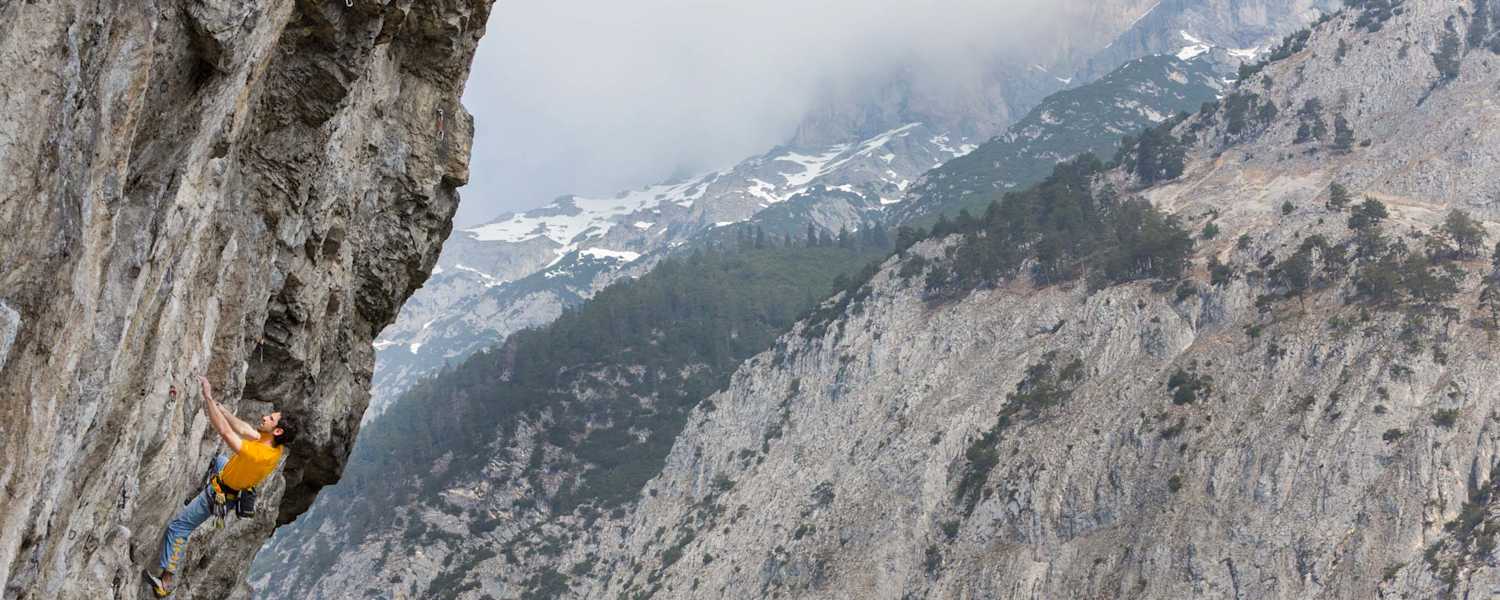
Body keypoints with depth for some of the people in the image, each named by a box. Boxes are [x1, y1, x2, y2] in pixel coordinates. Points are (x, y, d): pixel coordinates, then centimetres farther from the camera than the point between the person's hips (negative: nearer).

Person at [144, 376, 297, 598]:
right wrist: (219, 407, -6)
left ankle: (167, 581, 4)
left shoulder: (258, 454, -42)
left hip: (218, 495, -8)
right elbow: (245, 429, -4)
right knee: (219, 459, 39)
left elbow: (225, 431, -42)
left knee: (178, 528, -2)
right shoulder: (277, 445, -18)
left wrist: (208, 397, -37)